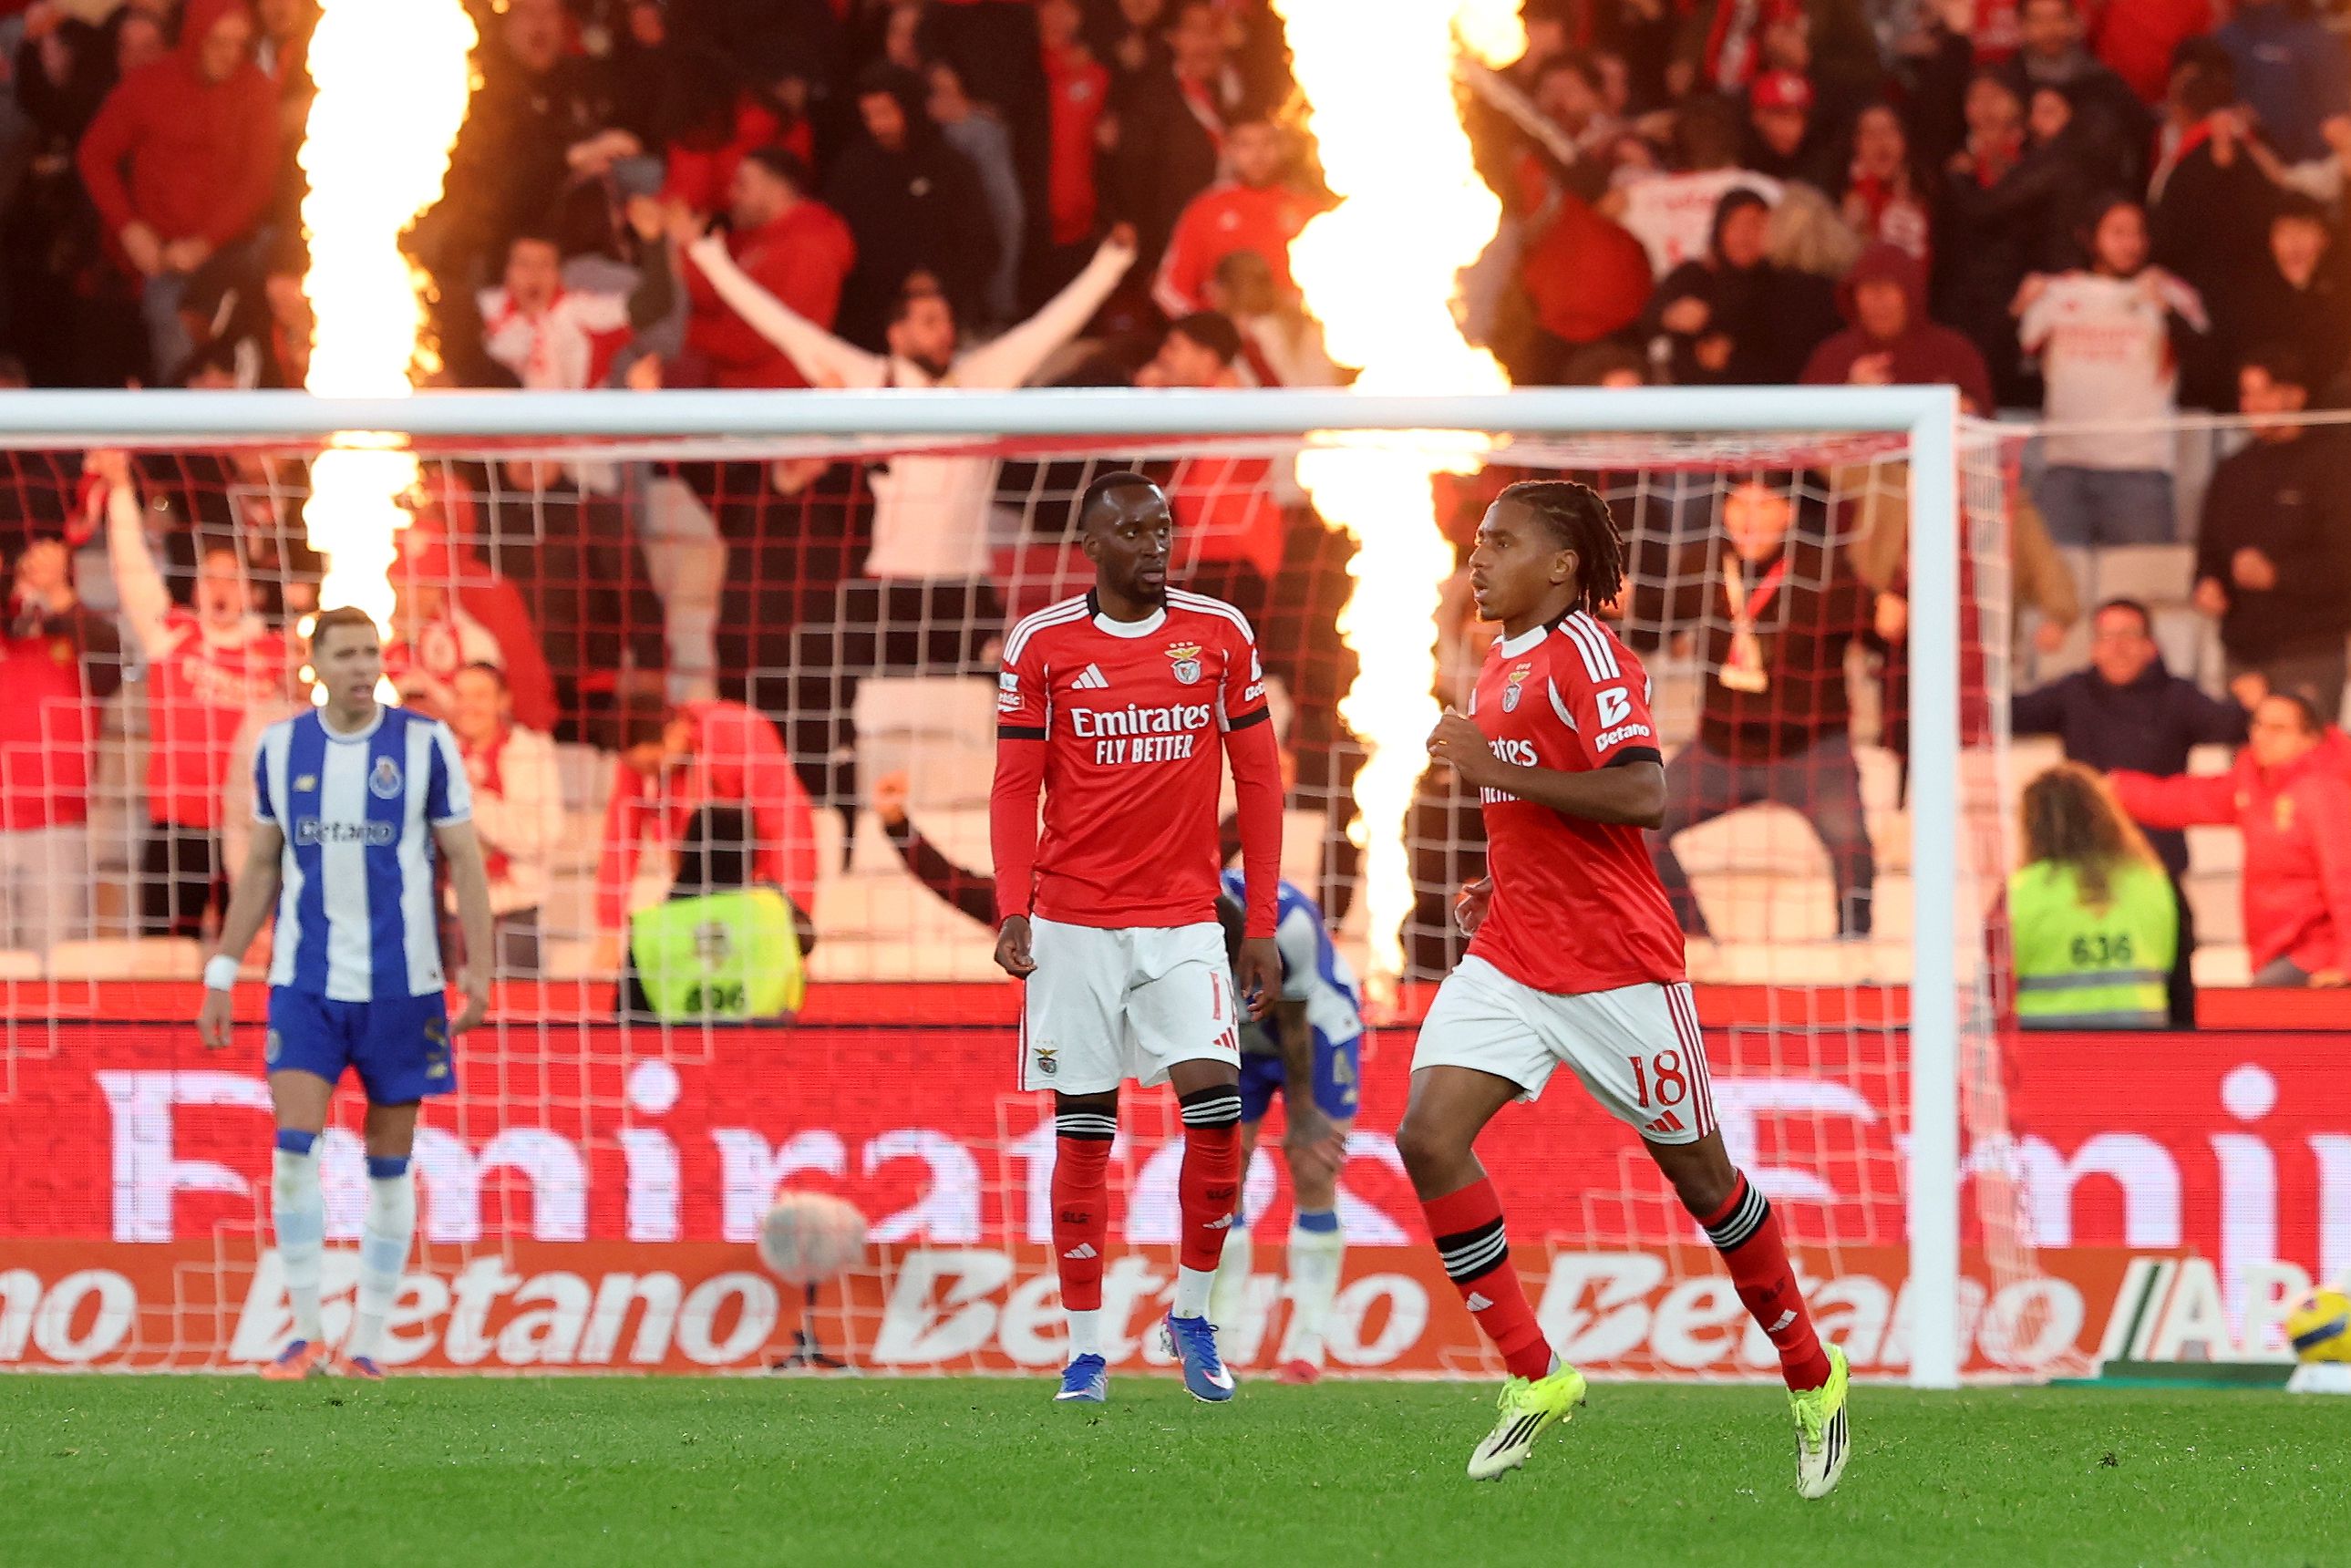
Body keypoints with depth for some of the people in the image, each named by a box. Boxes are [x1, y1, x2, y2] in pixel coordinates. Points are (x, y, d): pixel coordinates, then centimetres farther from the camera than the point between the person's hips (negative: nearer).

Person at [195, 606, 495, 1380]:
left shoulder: (426, 743, -2)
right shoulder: (281, 748, 5)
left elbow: (463, 859, 0)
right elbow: (261, 866, 13)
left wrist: (478, 967, -10)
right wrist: (222, 973, 11)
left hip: (401, 985, -1)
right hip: (304, 983, 1)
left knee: (389, 1163, 2)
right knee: (293, 1147, -11)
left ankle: (369, 1340, 9)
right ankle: (305, 1333, -5)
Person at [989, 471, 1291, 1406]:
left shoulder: (1219, 633, 4)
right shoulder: (1042, 644, 1)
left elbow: (1258, 780, 7)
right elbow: (1016, 789, 3)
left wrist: (1263, 924, 3)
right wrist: (1012, 912, -10)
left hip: (1186, 922, 1)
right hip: (1074, 924, -1)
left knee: (1215, 1106, -13)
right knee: (1083, 1130, 0)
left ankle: (1192, 1315, 6)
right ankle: (1085, 1348, 8)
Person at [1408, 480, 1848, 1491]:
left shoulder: (1585, 654, -14)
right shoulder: (1502, 667, 14)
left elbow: (1641, 797, -27)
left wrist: (1496, 769, -25)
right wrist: (1501, 888, 13)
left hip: (1615, 969, -8)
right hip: (1510, 958, 8)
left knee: (1699, 1176, 5)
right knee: (1429, 1135, -12)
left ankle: (1812, 1377, 24)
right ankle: (1534, 1378, -5)